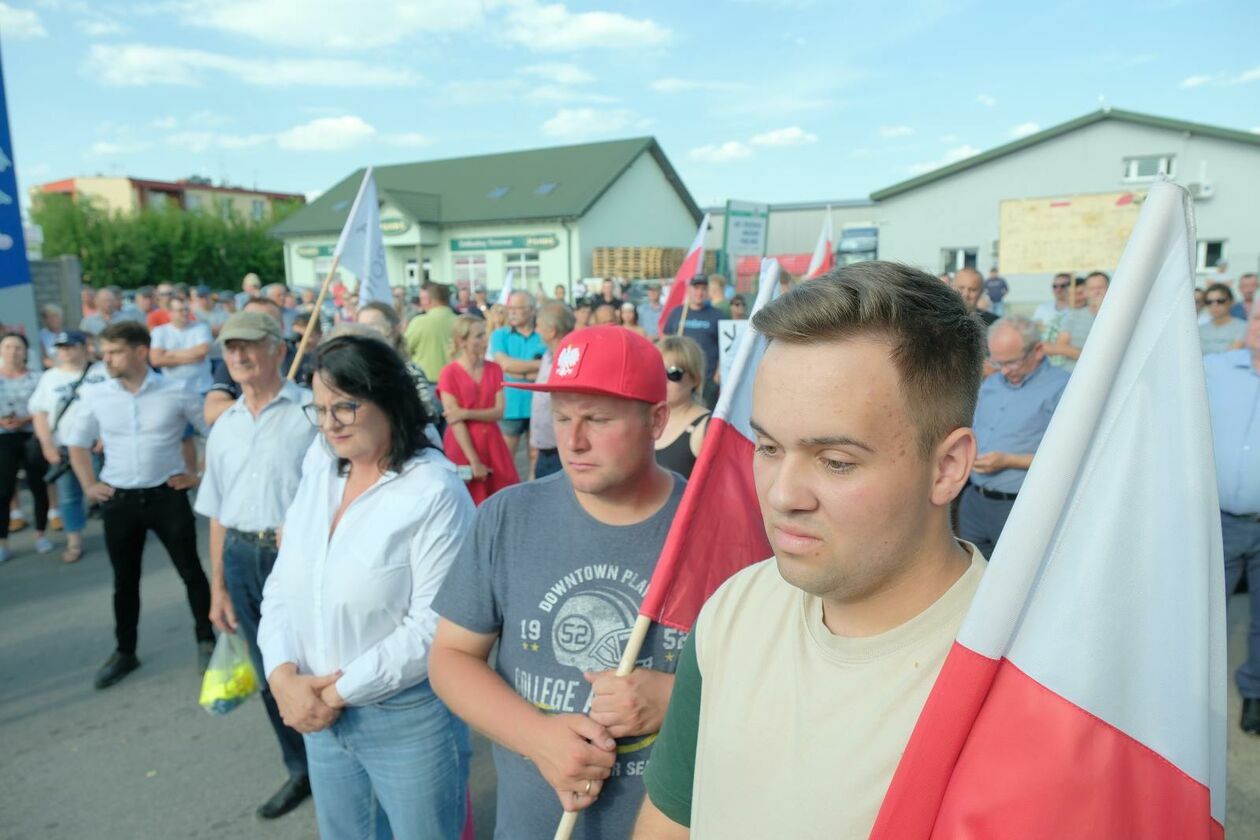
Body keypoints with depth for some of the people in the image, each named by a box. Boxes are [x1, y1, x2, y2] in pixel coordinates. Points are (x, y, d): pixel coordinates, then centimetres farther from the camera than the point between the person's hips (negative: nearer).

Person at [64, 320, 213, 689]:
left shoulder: (175, 392, -8)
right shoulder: (94, 395, -2)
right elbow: (77, 443, 13)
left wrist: (198, 473, -2)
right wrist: (89, 484, 4)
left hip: (167, 495, -2)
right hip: (118, 500, 2)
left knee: (191, 571, 6)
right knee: (124, 580, 13)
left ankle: (206, 640, 22)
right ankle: (124, 651, 28)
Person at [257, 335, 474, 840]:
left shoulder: (435, 492, -19)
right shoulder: (318, 474, 3)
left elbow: (432, 626, -22)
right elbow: (282, 585, 5)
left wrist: (338, 692, -17)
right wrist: (282, 673, -10)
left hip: (410, 718, -6)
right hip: (320, 716, 6)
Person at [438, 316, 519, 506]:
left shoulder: (494, 369, 5)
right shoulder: (449, 373, -9)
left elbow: (499, 412, -2)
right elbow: (454, 421, -13)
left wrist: (466, 413, -17)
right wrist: (473, 460, -16)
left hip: (491, 444, 4)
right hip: (462, 447, -4)